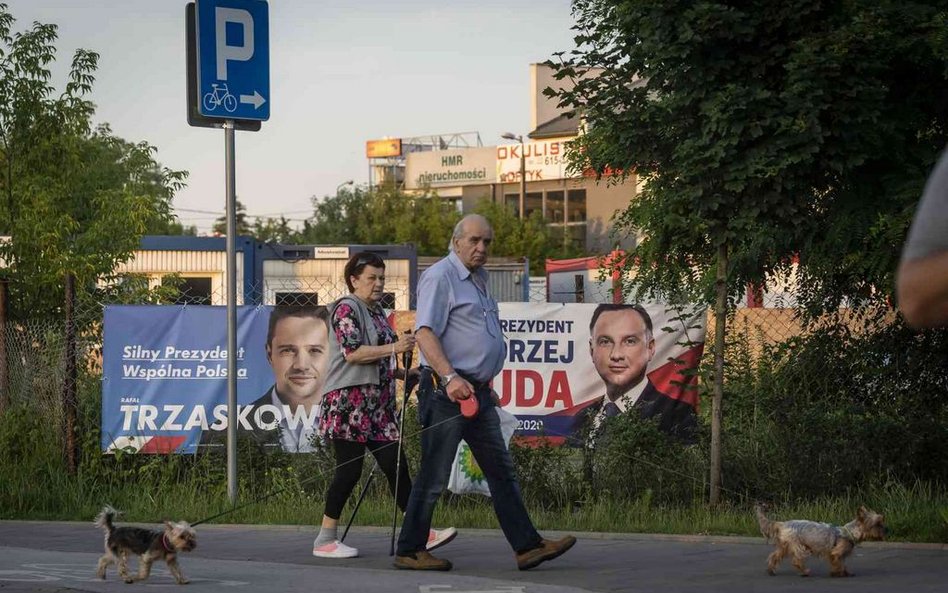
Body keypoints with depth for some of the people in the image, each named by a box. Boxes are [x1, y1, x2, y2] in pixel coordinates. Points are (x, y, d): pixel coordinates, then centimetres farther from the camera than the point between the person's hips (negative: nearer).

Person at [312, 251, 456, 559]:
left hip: (378, 403, 8)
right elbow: (352, 352, -18)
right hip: (349, 401, -8)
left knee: (395, 465, 1)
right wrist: (394, 348, -22)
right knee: (349, 469, -8)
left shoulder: (376, 312, 22)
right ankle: (325, 540, 0)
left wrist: (403, 373, 14)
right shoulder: (346, 309, -5)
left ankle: (421, 533, -2)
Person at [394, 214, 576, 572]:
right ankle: (410, 552, 4)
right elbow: (424, 333, -19)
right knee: (434, 477, -4)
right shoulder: (440, 277, -9)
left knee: (501, 471, 7)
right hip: (447, 392, -9)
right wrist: (450, 378, -30)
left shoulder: (478, 280, 20)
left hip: (477, 392, 9)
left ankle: (527, 546, 7)